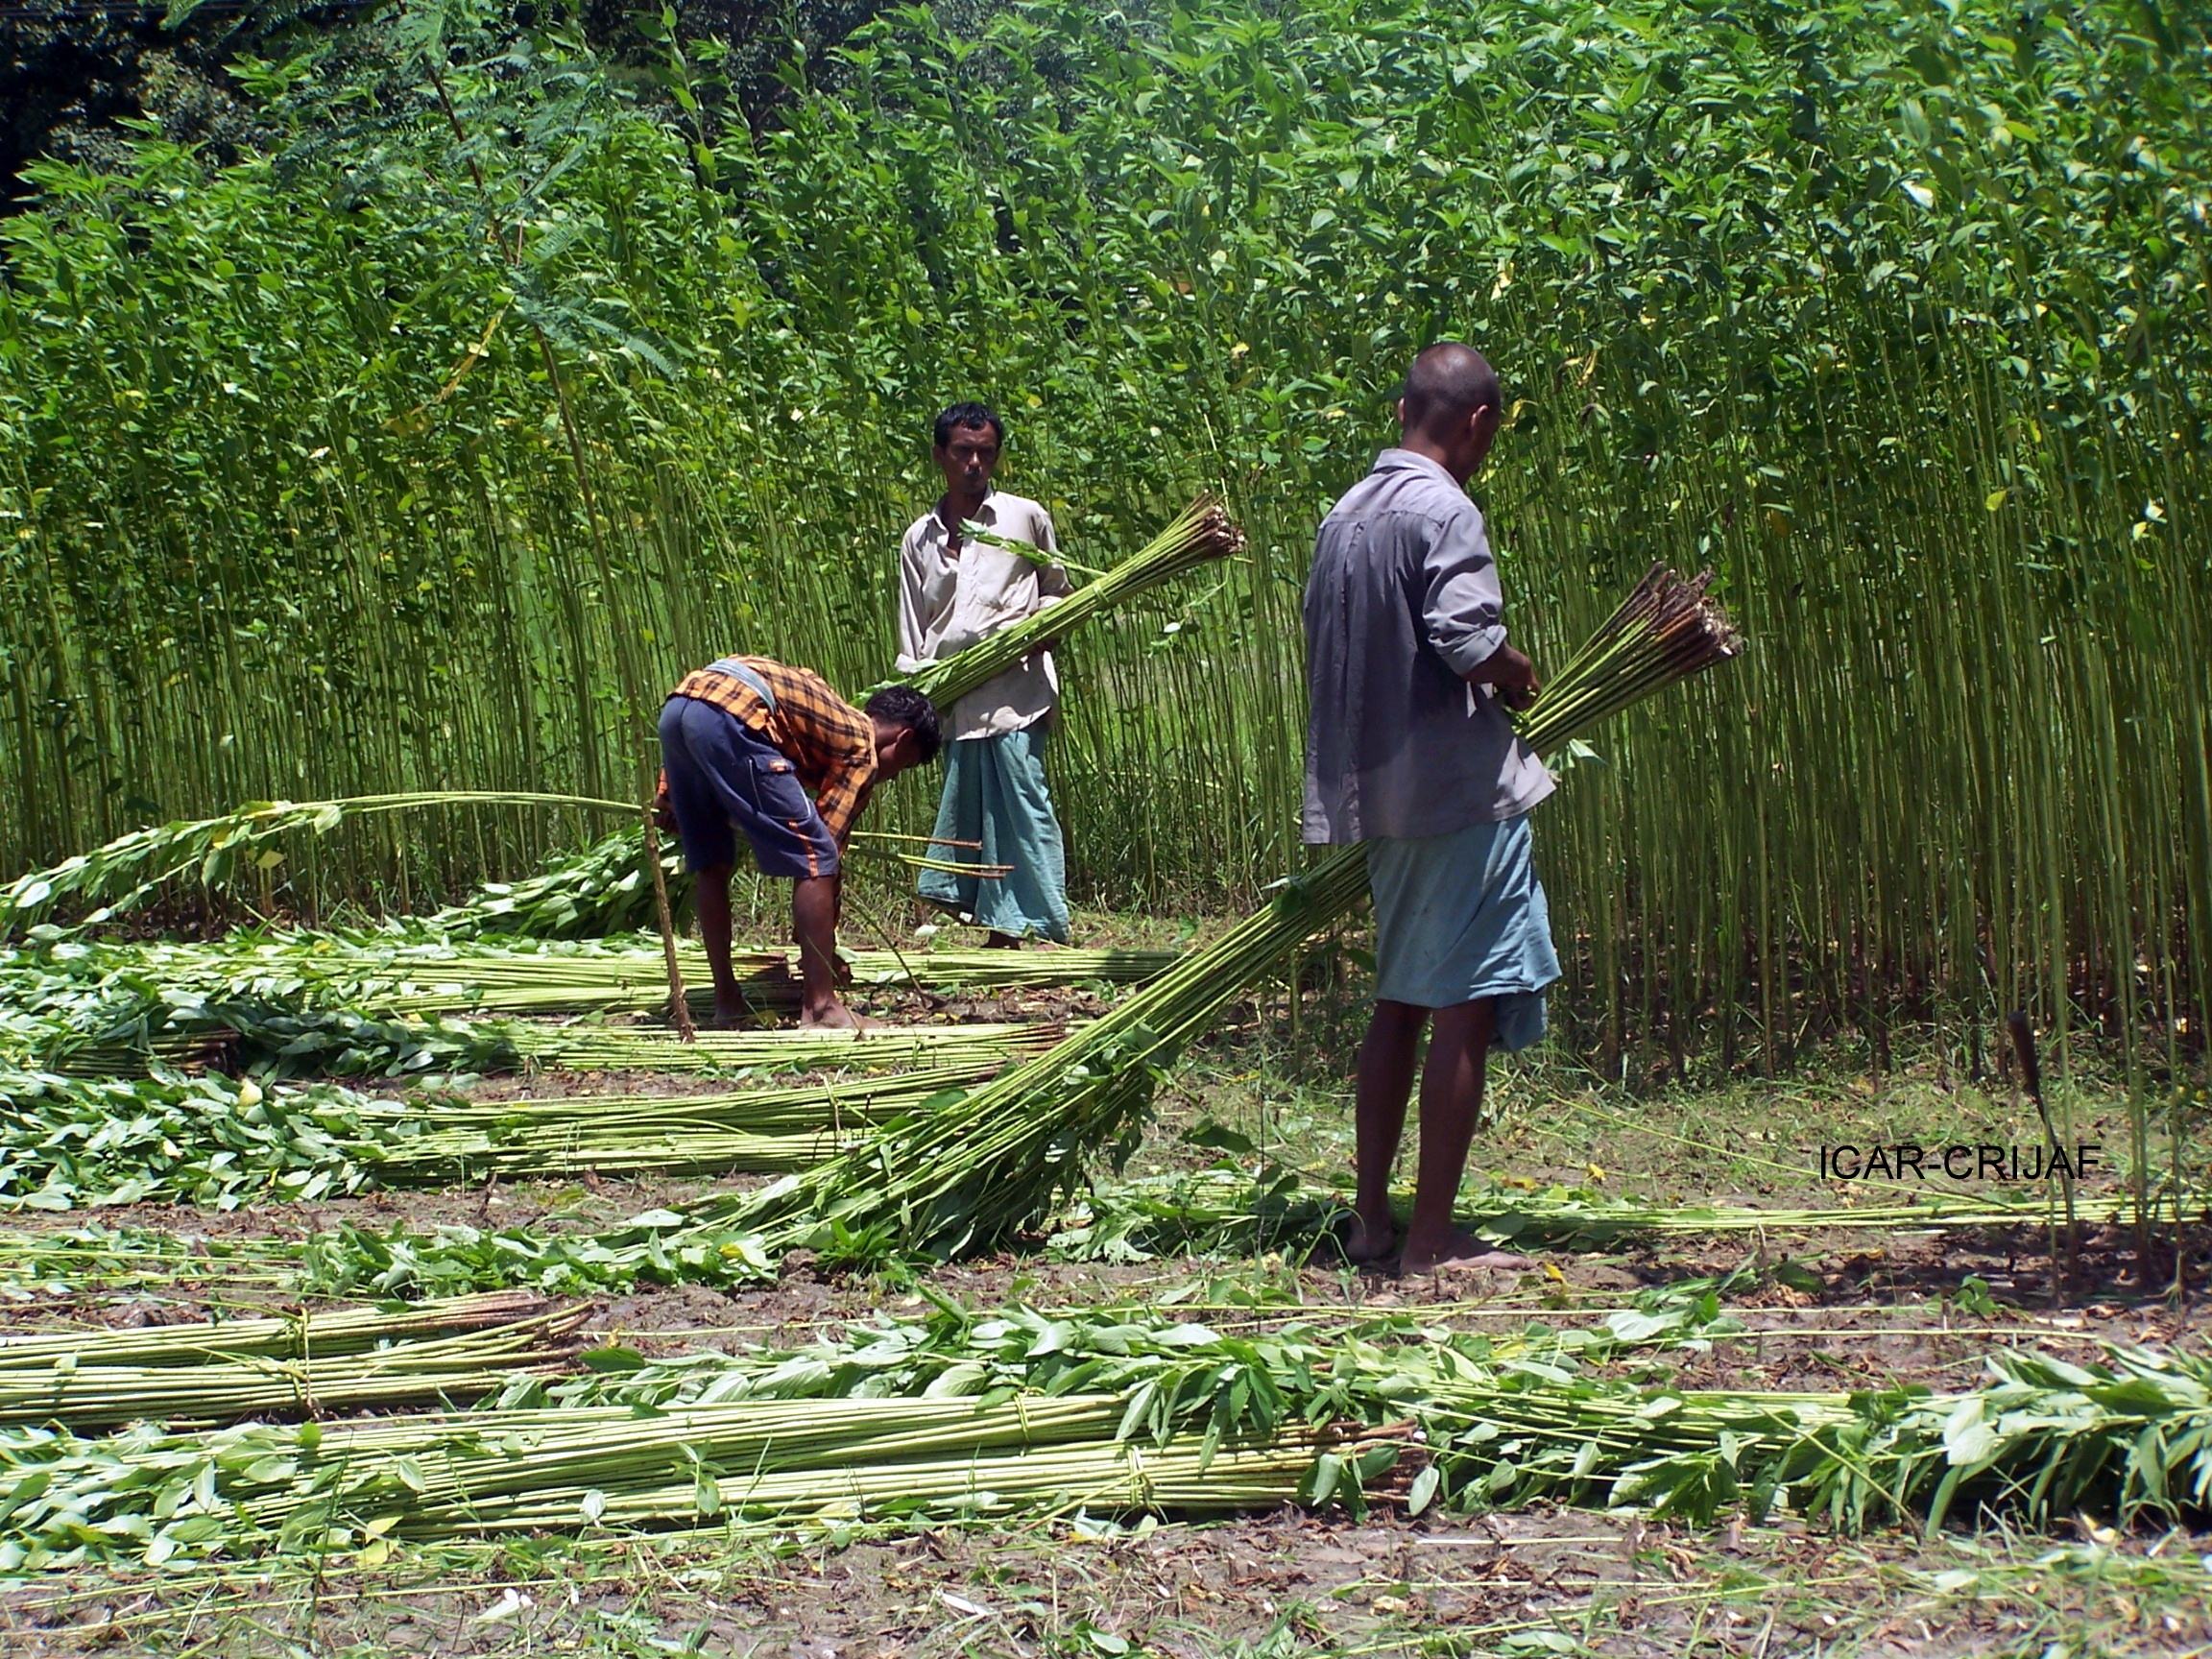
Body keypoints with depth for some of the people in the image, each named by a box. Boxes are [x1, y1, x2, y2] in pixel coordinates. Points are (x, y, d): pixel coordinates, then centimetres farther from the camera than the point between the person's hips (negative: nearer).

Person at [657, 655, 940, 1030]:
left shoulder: (836, 719, 34)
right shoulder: (863, 749, 13)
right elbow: (828, 844, 8)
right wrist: (823, 951, 16)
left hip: (675, 707, 9)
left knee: (711, 865, 20)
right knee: (815, 859, -1)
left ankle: (727, 999, 24)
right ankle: (820, 1006, -3)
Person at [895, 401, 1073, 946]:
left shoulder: (1025, 517, 8)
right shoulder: (920, 539, 16)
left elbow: (1057, 590, 18)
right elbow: (912, 637, 18)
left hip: (1014, 692, -3)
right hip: (954, 702, 3)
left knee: (1020, 809, -10)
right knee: (964, 816, 2)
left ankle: (1016, 926, -9)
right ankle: (996, 935, 7)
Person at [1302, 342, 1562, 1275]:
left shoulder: (1346, 516, 12)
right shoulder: (1444, 510, -13)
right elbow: (1468, 640, -23)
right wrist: (1519, 675, -1)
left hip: (1376, 795, 9)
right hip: (1459, 791, -9)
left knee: (1401, 1001, 17)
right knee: (1467, 1007, -4)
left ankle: (1372, 1217, 20)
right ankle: (1432, 1240, -3)